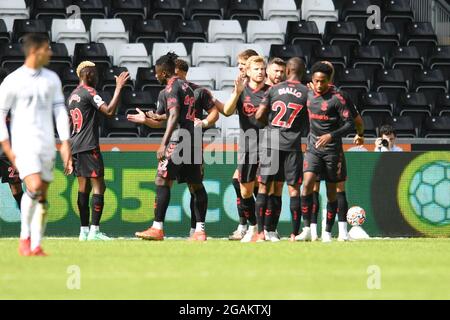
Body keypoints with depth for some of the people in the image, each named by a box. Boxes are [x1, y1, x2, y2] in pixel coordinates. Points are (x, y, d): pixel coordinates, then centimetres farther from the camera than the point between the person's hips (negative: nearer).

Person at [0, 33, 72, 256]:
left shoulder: (52, 79, 10)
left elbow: (59, 110, 11)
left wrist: (65, 143, 3)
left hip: (47, 145, 5)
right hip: (24, 144, -5)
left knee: (43, 196, 3)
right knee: (34, 186, -23)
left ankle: (36, 245, 9)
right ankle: (25, 236, -8)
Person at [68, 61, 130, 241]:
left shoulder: (72, 96, 19)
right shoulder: (89, 92, -10)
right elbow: (109, 111, -22)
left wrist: (69, 153, 27)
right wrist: (118, 88, -17)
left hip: (75, 146, 9)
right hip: (89, 146, -9)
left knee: (84, 188, 10)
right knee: (98, 187, -9)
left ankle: (84, 231, 9)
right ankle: (94, 231, -16)